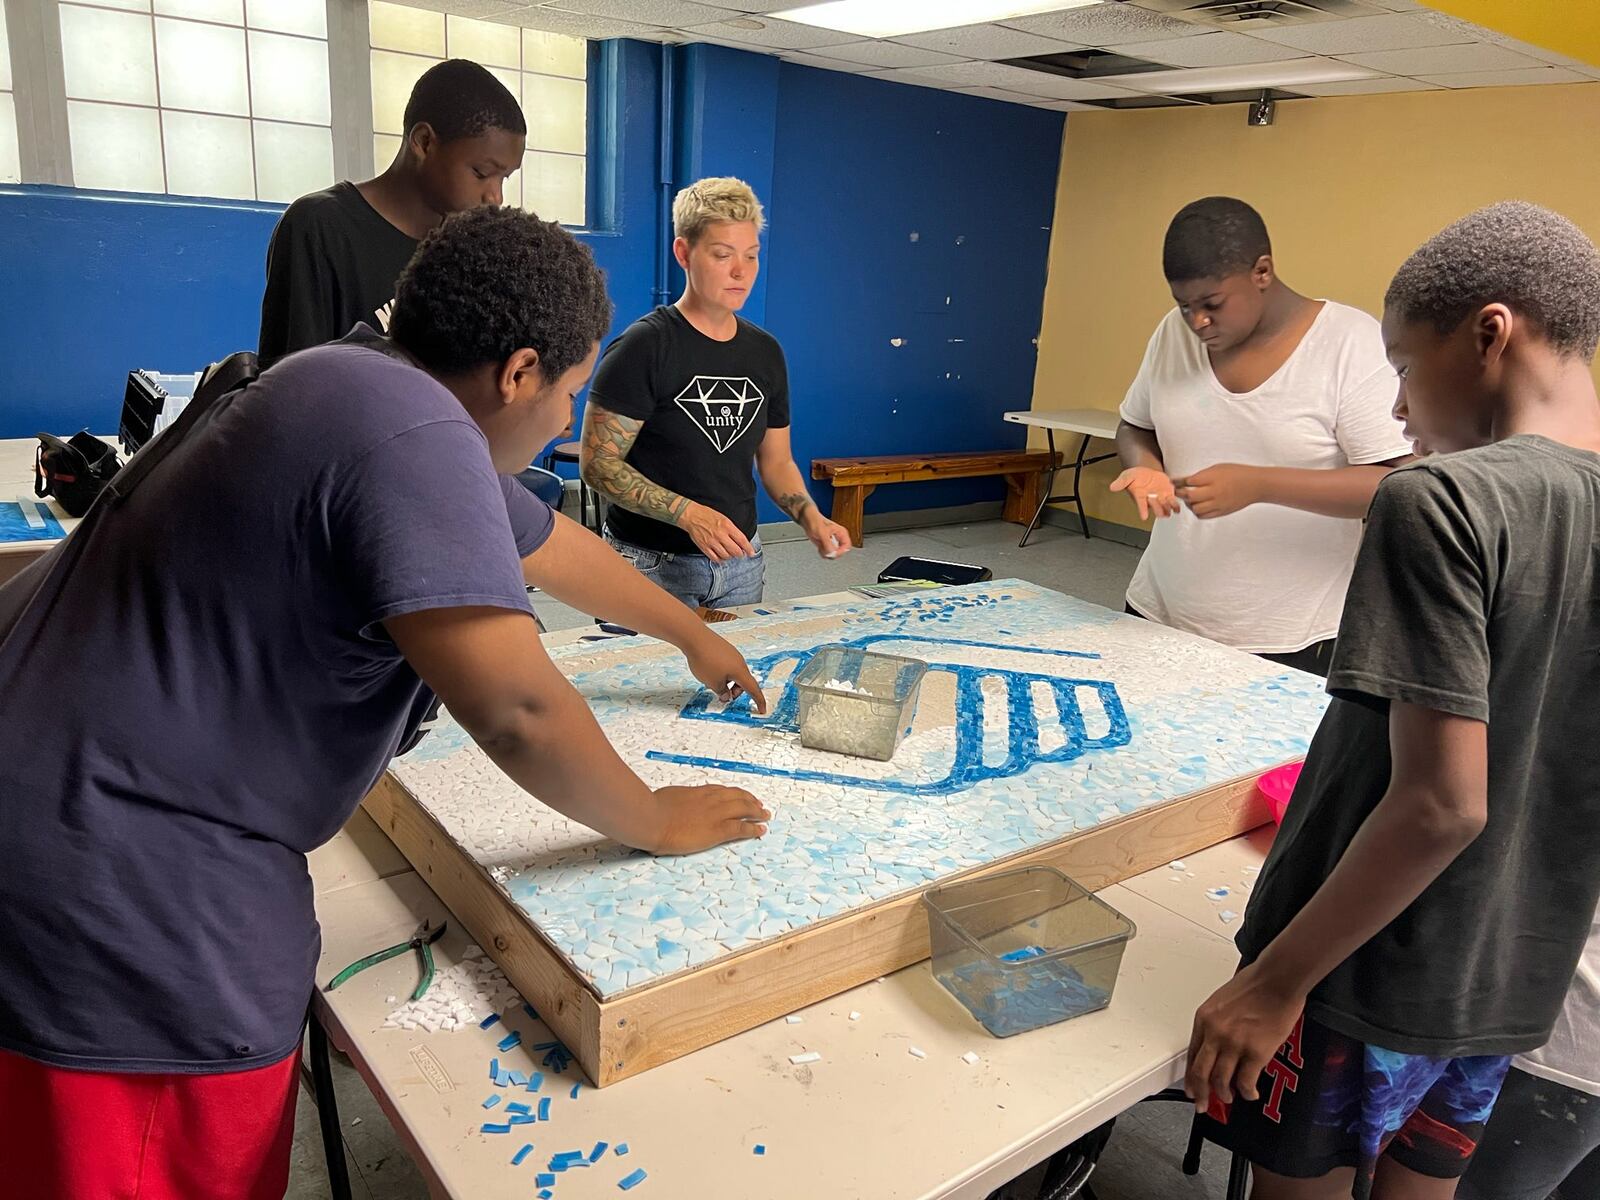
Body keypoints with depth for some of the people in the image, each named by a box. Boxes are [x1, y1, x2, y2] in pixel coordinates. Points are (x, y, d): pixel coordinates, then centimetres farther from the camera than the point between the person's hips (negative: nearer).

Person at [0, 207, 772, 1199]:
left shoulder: (372, 386, 8)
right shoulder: (412, 432, -25)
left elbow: (557, 547, 19)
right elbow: (515, 707, -28)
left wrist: (694, 636, 31)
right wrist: (656, 823, -9)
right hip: (113, 878, -9)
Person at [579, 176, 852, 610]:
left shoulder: (766, 351, 7)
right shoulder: (644, 346, -12)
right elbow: (598, 463, -15)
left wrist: (811, 518, -6)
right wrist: (689, 513, -25)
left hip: (740, 563, 6)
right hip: (652, 564, -5)